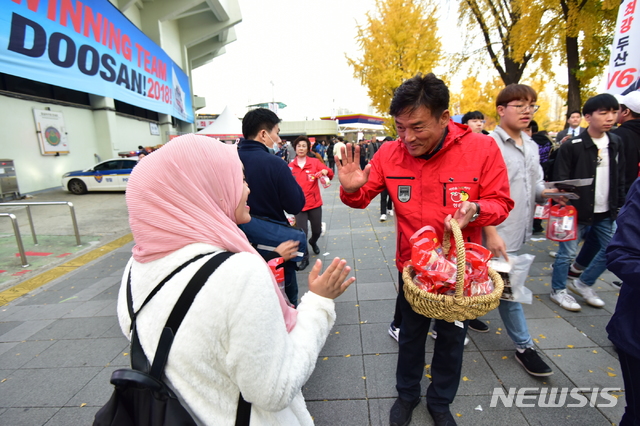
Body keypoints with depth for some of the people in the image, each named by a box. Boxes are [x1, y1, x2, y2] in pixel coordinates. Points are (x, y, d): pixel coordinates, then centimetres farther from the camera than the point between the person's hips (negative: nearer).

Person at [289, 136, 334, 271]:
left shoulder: (315, 162, -2)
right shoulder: (290, 166, -1)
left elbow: (329, 173, -10)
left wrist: (326, 171, -31)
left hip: (314, 203, 1)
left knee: (317, 231, 14)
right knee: (302, 233, -4)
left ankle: (313, 242, 50)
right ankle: (305, 258, 16)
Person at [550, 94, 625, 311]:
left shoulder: (616, 143, 9)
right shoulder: (572, 146, -11)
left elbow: (620, 179, 14)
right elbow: (560, 181, -11)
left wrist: (619, 207, 11)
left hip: (605, 213, 7)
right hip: (577, 212, -6)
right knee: (567, 253, 2)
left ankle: (583, 283, 31)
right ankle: (558, 290, 19)